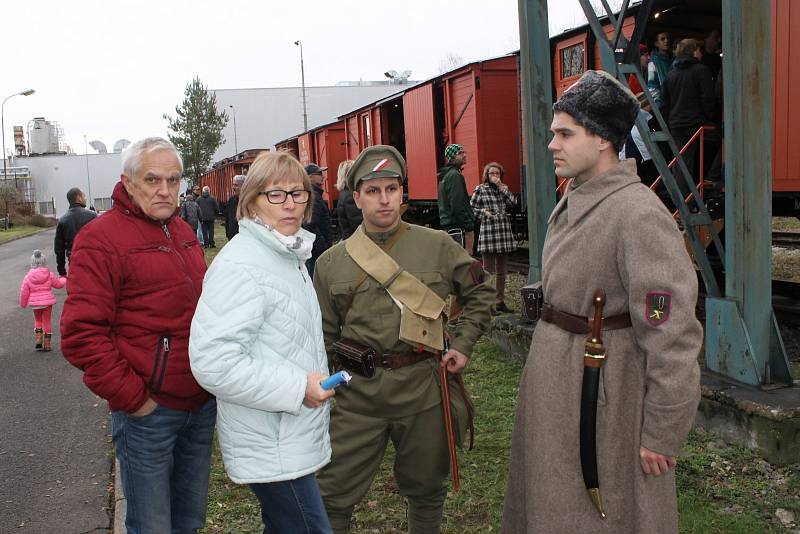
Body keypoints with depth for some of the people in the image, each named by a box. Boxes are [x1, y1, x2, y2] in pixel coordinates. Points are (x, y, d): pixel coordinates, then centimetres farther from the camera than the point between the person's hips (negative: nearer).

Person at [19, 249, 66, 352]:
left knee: (37, 320, 21)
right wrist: (63, 279, 29)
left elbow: (24, 292, -3)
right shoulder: (50, 275, -8)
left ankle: (38, 340, 8)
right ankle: (47, 344, 10)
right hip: (47, 302, -1)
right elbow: (58, 284, 6)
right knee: (47, 321, 8)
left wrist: (23, 304, 12)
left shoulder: (28, 277, -7)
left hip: (35, 303, 1)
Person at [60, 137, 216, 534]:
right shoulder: (100, 239, -12)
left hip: (202, 405, 7)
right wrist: (132, 398, -16)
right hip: (149, 411, -7)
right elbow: (82, 336, -18)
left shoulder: (183, 232, 11)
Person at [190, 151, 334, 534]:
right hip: (273, 452, -10)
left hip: (295, 440, 10)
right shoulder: (240, 266, -21)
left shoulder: (289, 255, 12)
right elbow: (212, 360, -28)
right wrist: (298, 388, -25)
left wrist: (320, 380, 20)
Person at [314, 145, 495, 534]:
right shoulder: (331, 263, 3)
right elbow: (325, 335, 9)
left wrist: (463, 344, 3)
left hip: (424, 388, 0)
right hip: (358, 393, 0)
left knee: (425, 488, 17)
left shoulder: (438, 246, 0)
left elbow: (481, 291, 11)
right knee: (333, 494, 3)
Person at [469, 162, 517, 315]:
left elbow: (513, 202, -1)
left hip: (504, 232, 5)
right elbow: (471, 207, 1)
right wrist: (484, 212, -12)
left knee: (502, 271, 11)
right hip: (488, 231, -5)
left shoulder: (503, 188, 15)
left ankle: (500, 301, 19)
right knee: (488, 271, -3)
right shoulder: (480, 189, 3)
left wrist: (501, 187, -5)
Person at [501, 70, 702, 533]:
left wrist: (663, 433, -19)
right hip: (554, 371, 9)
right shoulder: (573, 200, 5)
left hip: (605, 387, -8)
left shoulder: (639, 214, -23)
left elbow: (673, 335, -24)